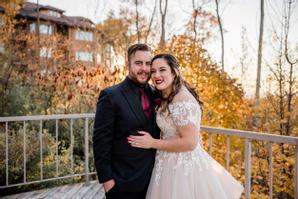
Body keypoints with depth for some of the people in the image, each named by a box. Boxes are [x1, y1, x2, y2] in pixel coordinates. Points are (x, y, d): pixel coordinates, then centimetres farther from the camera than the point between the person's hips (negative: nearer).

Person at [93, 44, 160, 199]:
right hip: (123, 183, -5)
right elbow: (101, 141, -13)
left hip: (152, 179, 5)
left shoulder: (155, 95, 4)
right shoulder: (110, 96, -12)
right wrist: (107, 179, -13)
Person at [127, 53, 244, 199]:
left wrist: (152, 143, -19)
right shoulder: (167, 99, 8)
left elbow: (189, 142, -25)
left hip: (184, 167, -9)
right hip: (174, 164, 9)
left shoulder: (182, 100, -23)